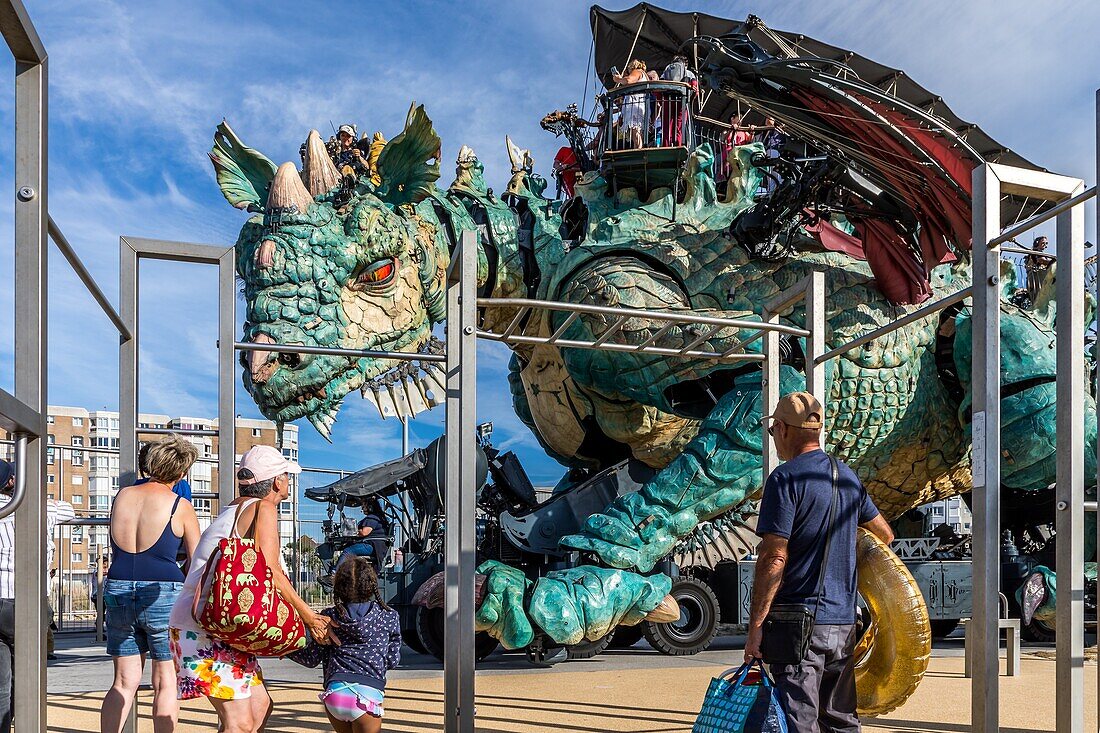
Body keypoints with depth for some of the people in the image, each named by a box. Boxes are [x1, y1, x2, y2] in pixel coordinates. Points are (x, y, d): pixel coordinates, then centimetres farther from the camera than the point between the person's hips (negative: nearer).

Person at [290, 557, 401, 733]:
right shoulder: (389, 617, 7)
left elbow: (311, 659, 14)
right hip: (368, 695, -2)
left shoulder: (329, 617, 9)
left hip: (334, 691, 3)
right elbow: (392, 660, 12)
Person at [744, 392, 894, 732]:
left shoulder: (785, 478, -12)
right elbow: (885, 534, 25)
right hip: (843, 620, 8)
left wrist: (756, 624, -14)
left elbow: (773, 558, -17)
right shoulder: (848, 476, 12)